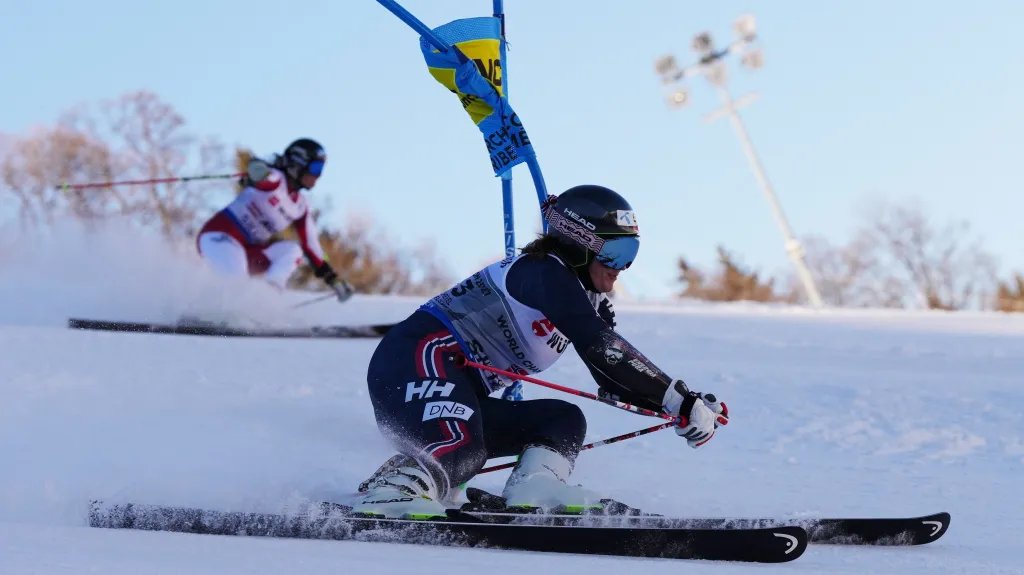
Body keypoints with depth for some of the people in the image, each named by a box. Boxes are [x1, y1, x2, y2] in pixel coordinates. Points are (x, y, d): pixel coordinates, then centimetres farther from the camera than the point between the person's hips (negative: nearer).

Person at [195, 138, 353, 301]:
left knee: (292, 250, -13)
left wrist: (333, 279, 16)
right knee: (237, 273, -35)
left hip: (246, 251, 8)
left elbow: (311, 246, 19)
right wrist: (257, 169, -59)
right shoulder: (275, 179, -9)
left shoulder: (300, 208, 12)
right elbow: (257, 168, -33)